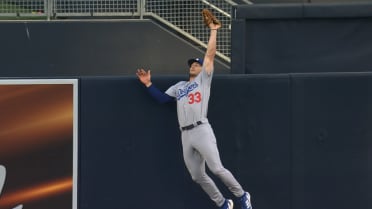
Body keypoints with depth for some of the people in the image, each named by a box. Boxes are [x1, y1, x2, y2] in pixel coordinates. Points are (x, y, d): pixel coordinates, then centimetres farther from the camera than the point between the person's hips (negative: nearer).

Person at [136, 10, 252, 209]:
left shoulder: (204, 79, 11)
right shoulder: (179, 86, 26)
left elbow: (210, 54, 5)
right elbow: (162, 98, 20)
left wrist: (213, 31, 8)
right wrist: (148, 84, 14)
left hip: (202, 131, -6)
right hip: (185, 135, 6)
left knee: (217, 169, -13)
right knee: (198, 176, 5)